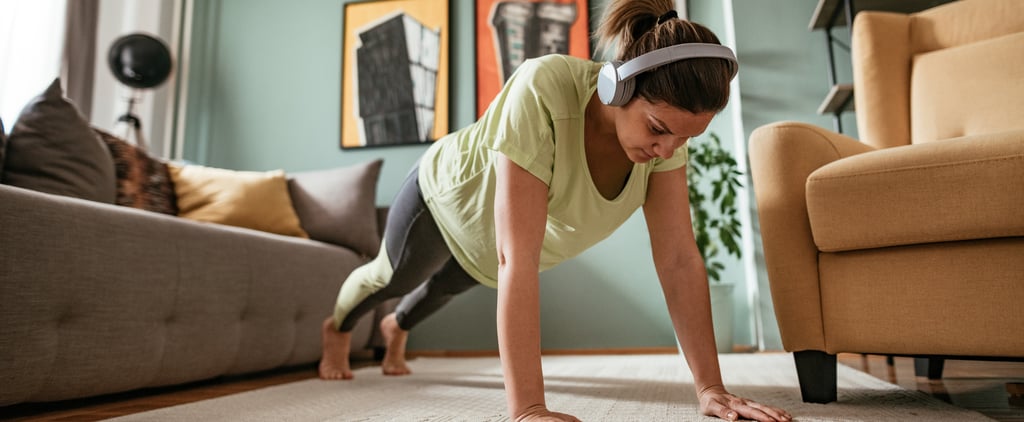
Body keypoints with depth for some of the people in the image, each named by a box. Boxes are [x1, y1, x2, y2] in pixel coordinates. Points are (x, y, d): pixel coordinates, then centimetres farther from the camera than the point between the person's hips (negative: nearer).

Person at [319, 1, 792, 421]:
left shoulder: (668, 118, -29)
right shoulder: (542, 92, -46)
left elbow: (679, 258, -28)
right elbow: (516, 260, -49)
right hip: (448, 194, -5)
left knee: (447, 286, 34)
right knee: (394, 277, 26)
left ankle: (396, 329, 71)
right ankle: (336, 328, 64)